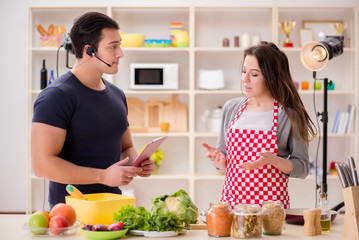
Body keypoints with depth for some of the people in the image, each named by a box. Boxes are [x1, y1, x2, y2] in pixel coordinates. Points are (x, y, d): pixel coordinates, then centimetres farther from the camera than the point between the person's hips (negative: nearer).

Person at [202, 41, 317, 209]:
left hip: (271, 202, -3)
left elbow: (302, 168, -3)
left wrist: (271, 159, -18)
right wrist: (219, 160, -6)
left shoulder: (290, 115, -5)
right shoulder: (231, 108, 8)